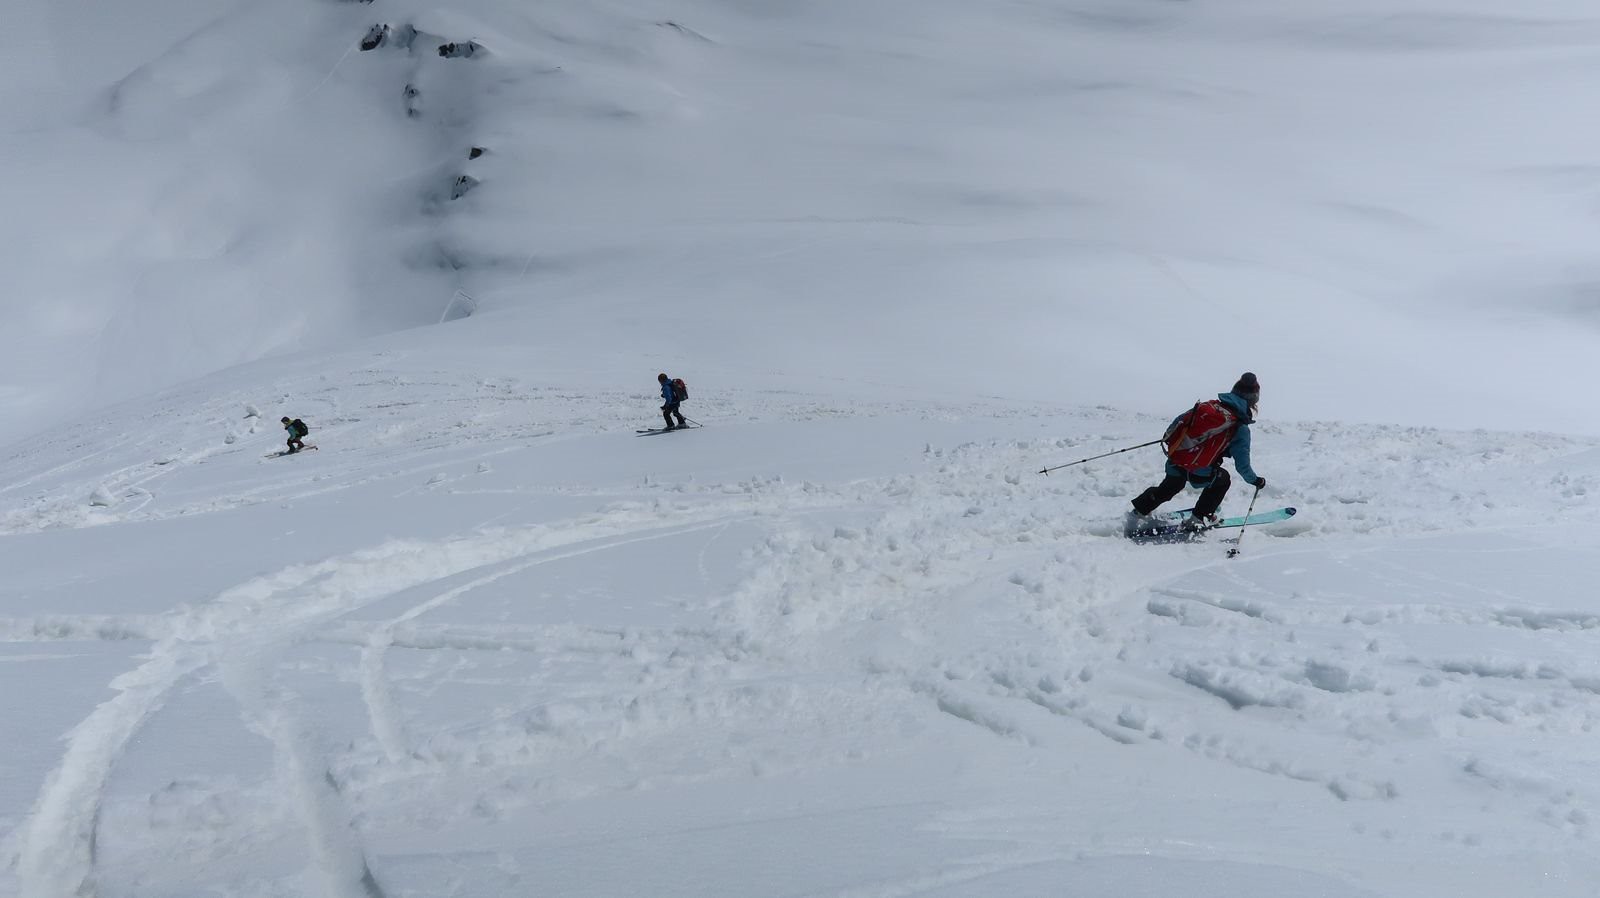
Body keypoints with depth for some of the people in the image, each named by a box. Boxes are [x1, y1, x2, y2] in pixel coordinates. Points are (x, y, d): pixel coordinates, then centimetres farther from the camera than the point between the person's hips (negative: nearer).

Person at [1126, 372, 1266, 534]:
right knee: (1223, 480, 24)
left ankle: (1137, 514, 36)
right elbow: (1242, 465, -3)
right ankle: (1198, 519, 26)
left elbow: (1180, 420, 13)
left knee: (1170, 486, 32)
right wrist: (1255, 480, 15)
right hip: (1197, 472, -5)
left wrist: (1168, 437, 30)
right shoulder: (1241, 429, -6)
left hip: (1174, 460, 5)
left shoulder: (1209, 405, 6)